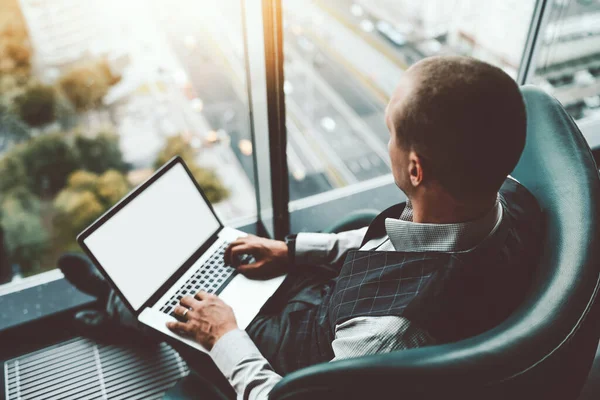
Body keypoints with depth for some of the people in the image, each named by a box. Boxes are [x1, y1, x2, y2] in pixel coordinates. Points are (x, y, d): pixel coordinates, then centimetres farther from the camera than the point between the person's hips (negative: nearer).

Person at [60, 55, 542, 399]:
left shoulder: (389, 331, -46)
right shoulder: (511, 196, -22)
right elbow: (392, 240, -3)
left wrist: (224, 337, -14)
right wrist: (294, 250, 1)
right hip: (341, 320, 7)